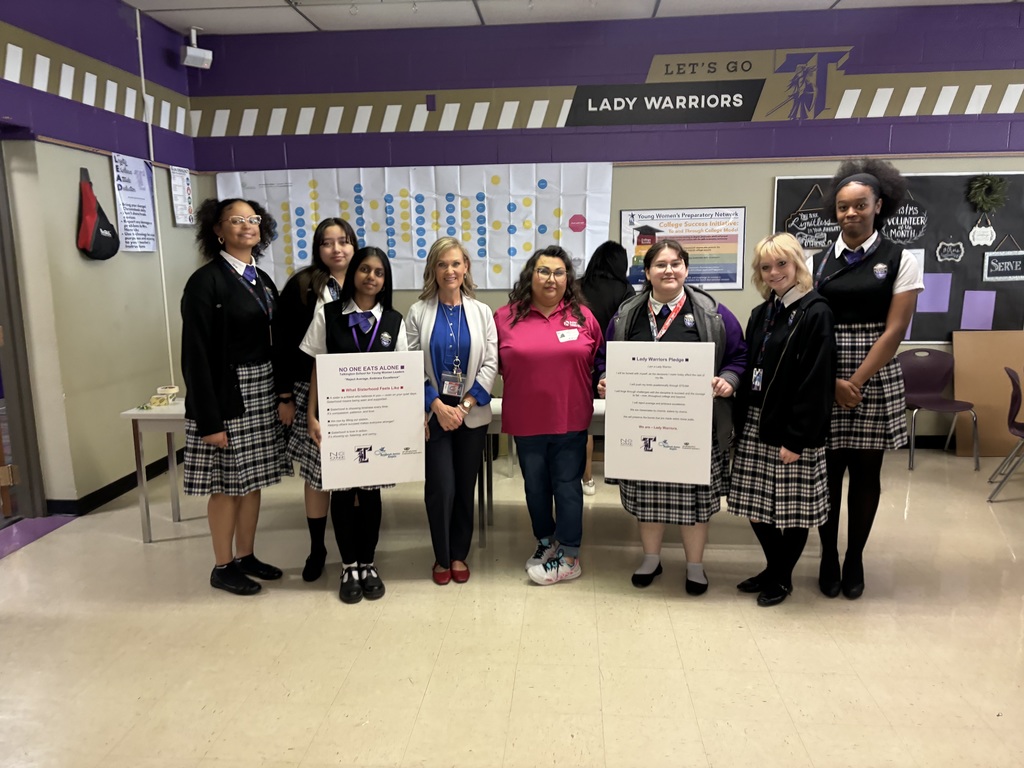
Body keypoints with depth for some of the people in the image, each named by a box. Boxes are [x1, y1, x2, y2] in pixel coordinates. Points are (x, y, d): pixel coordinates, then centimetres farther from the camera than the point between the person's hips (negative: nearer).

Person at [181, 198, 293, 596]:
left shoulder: (262, 280, 12)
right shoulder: (205, 281, -11)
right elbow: (196, 355, -15)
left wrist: (285, 395, 3)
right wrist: (209, 420, -18)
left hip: (262, 394, 7)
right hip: (227, 397, -7)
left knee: (253, 481, 14)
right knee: (227, 485, 4)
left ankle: (246, 556, 29)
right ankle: (223, 567, 20)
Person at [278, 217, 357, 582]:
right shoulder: (301, 286, -1)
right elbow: (286, 344, -3)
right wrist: (285, 394, -9)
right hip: (314, 394, -1)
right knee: (317, 472, 6)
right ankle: (317, 548, 22)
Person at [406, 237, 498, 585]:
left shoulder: (481, 312, 4)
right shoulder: (418, 312, 0)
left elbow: (490, 365, -1)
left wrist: (464, 406, -11)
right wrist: (437, 405, -14)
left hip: (473, 414, 2)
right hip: (434, 413, -1)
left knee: (466, 487, 9)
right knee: (441, 488, -3)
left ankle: (459, 554, 27)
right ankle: (441, 557, 18)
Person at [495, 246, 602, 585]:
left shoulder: (583, 317, 1)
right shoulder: (506, 317, -1)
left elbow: (599, 361, 9)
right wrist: (522, 378, -1)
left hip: (570, 419, -1)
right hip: (526, 420, 1)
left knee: (567, 485, 6)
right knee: (536, 486, 15)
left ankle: (569, 558, 17)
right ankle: (546, 543, 36)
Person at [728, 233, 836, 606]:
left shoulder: (815, 313, -10)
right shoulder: (761, 314, 12)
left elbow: (816, 381, -16)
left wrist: (797, 438, -18)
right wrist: (741, 422, 7)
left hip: (791, 429, -7)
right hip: (755, 425, 7)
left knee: (793, 507, 6)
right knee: (756, 505, 12)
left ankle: (783, 577, 25)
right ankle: (773, 568, 33)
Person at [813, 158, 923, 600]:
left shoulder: (900, 261, 0)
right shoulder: (817, 263, 5)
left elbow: (894, 331, -7)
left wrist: (857, 382, -13)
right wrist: (832, 382, -11)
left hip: (875, 381, -1)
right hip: (823, 383, 1)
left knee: (865, 471, 7)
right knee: (828, 468, 5)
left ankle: (855, 559, 22)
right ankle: (828, 556, 21)